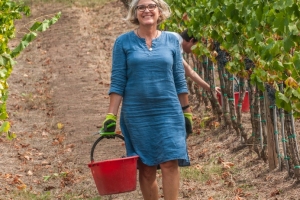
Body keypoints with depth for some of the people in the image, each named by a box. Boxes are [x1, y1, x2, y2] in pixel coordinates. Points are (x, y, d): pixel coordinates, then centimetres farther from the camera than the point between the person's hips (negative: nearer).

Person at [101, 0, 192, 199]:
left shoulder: (171, 40, 4)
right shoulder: (124, 42, 0)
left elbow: (180, 80, 9)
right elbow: (117, 82, -2)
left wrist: (187, 112, 10)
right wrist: (111, 116, -8)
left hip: (168, 112, 1)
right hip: (137, 113, -1)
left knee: (170, 162, -9)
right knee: (146, 167, 3)